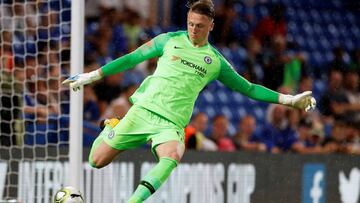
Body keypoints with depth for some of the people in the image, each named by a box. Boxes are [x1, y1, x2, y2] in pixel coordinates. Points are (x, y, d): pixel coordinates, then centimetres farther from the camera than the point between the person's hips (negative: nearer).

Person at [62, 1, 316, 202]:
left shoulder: (216, 62, 12)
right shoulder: (170, 40, 9)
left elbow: (248, 88, 18)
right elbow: (132, 58, 13)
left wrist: (288, 99, 10)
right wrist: (91, 76, 11)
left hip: (171, 123, 0)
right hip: (143, 110, 0)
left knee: (172, 157, -36)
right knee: (97, 160, -4)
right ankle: (111, 129, 29)